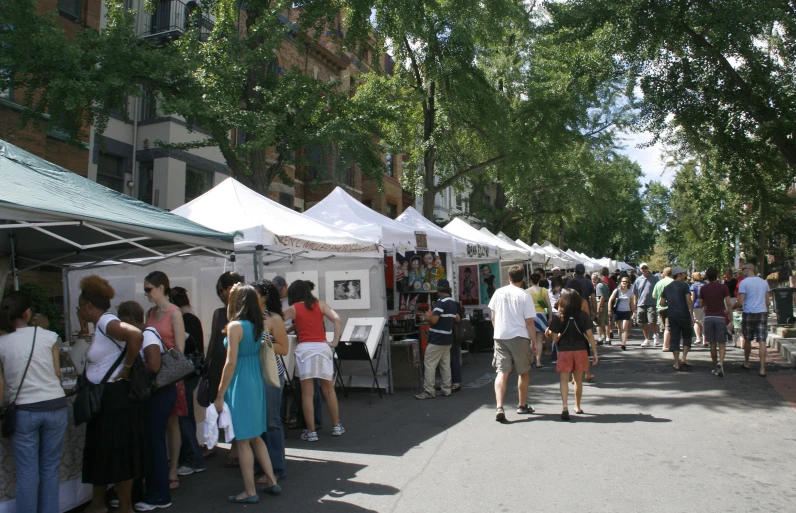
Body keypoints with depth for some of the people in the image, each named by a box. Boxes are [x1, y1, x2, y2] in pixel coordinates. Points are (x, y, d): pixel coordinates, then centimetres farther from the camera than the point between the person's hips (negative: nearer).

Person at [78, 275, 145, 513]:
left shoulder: (106, 321, -18)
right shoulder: (101, 325, 12)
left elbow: (136, 335, -35)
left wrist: (126, 368, -24)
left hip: (116, 397, -10)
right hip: (104, 397, 10)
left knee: (117, 452, 2)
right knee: (102, 450, 19)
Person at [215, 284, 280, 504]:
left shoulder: (235, 326, -13)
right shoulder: (258, 325, 8)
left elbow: (231, 363, -17)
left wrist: (220, 395, -13)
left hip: (240, 384, -8)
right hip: (256, 382, 8)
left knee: (242, 440, 3)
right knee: (255, 437, 18)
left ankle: (250, 492, 12)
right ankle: (272, 482, 23)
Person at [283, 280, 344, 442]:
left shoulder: (293, 309, 7)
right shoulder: (320, 304, 11)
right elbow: (337, 320, 0)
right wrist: (335, 341, 3)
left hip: (304, 348, -2)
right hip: (322, 347, 2)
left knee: (307, 393, 3)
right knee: (329, 389, 14)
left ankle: (311, 432, 4)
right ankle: (336, 426, 22)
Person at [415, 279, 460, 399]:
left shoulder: (441, 302, -17)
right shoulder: (453, 303, 10)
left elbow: (433, 320, -24)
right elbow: (458, 319, 22)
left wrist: (426, 318, -5)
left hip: (437, 339, -9)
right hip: (447, 339, 9)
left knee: (429, 364, -4)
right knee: (445, 365, 11)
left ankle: (428, 391, -3)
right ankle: (447, 390, 13)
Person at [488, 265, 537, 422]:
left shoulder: (499, 292, 4)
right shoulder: (524, 295, -7)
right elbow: (529, 322, -8)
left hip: (500, 337, 2)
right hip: (519, 337, -2)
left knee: (502, 373, 0)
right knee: (523, 373, 16)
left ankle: (500, 408, -15)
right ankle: (522, 406, 27)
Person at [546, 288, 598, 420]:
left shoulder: (558, 318, -6)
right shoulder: (583, 316, -3)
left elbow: (555, 338, -6)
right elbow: (590, 335, -4)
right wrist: (595, 352, 2)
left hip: (564, 351, -2)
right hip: (580, 350, 2)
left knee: (564, 380, -1)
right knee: (578, 380, 17)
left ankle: (564, 406, -19)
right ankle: (577, 407, 29)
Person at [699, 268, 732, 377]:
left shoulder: (703, 289, 5)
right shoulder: (723, 287, 0)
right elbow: (728, 304, -5)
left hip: (708, 317, 2)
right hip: (720, 317, -2)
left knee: (712, 344, 8)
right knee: (722, 344, 1)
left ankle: (715, 368, 12)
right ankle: (720, 362, -24)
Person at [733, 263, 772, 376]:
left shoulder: (744, 282, -8)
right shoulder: (764, 282, 8)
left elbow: (740, 302, -12)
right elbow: (768, 301, 12)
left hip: (749, 313, -3)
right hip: (762, 313, 3)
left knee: (747, 340, 14)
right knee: (762, 341, -1)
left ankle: (746, 363, 29)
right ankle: (762, 369, -6)